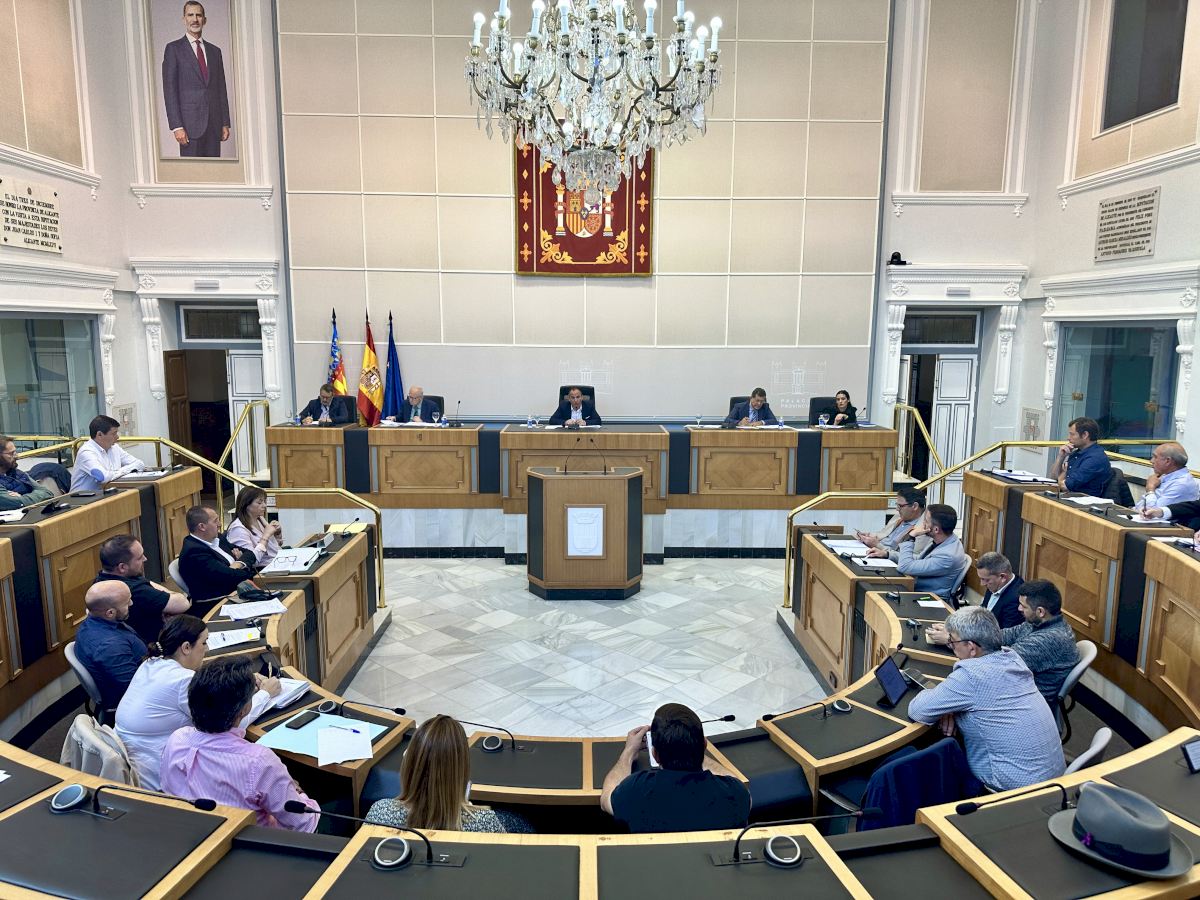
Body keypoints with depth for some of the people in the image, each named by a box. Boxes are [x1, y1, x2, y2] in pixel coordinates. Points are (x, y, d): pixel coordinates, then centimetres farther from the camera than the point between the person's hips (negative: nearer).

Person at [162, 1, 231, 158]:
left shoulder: (214, 51, 17)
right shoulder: (174, 49, 4)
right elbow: (169, 90, -2)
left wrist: (225, 123, 8)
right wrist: (176, 126, -12)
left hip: (214, 124, 4)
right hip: (190, 124, -4)